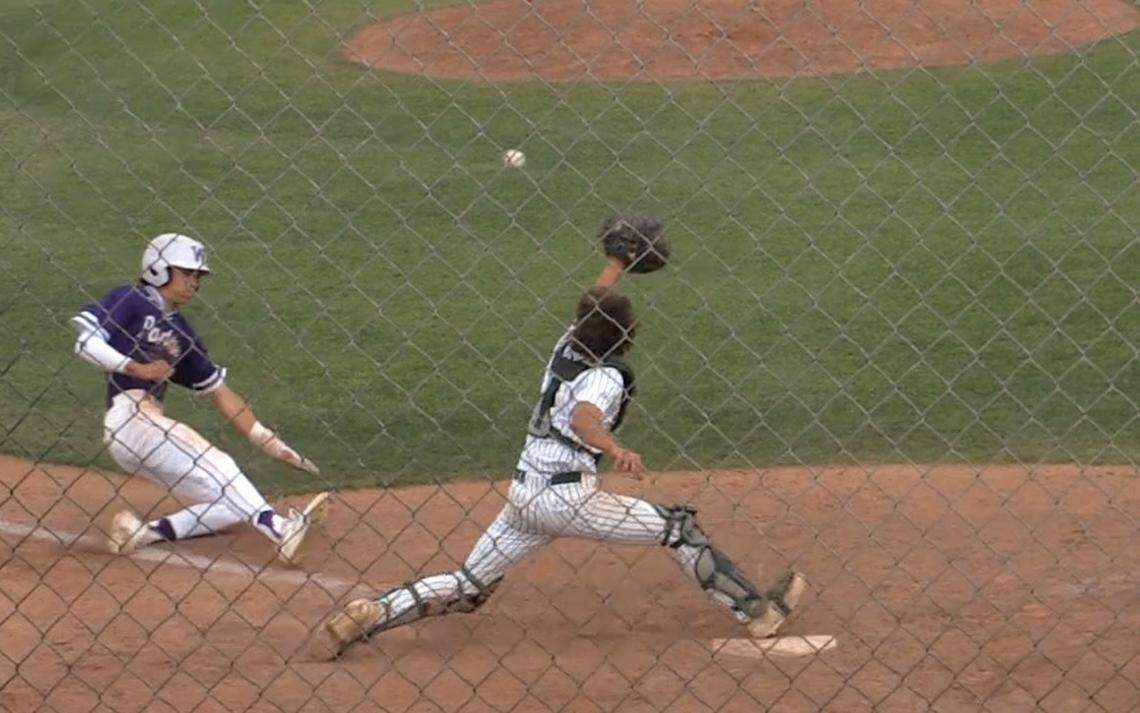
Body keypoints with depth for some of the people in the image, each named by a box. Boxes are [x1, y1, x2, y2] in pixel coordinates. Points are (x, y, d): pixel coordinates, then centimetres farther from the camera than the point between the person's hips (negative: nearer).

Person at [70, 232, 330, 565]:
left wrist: (272, 445, 12)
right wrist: (135, 368, -16)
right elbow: (84, 340, -11)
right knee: (217, 466, -25)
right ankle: (279, 528, -40)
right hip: (127, 418, -8)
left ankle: (144, 532, -6)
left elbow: (219, 392, 20)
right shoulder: (130, 301, 3)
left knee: (232, 504, -3)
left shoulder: (180, 331, 22)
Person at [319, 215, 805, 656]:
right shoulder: (606, 376, -9)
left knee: (468, 588, 14)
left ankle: (368, 615, 0)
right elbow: (584, 418, -29)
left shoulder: (566, 348, 13)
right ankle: (755, 611, 3)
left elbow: (592, 306, 32)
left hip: (523, 493, 8)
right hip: (569, 495, -8)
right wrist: (615, 451, -46)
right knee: (680, 527, 3)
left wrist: (617, 263, 46)